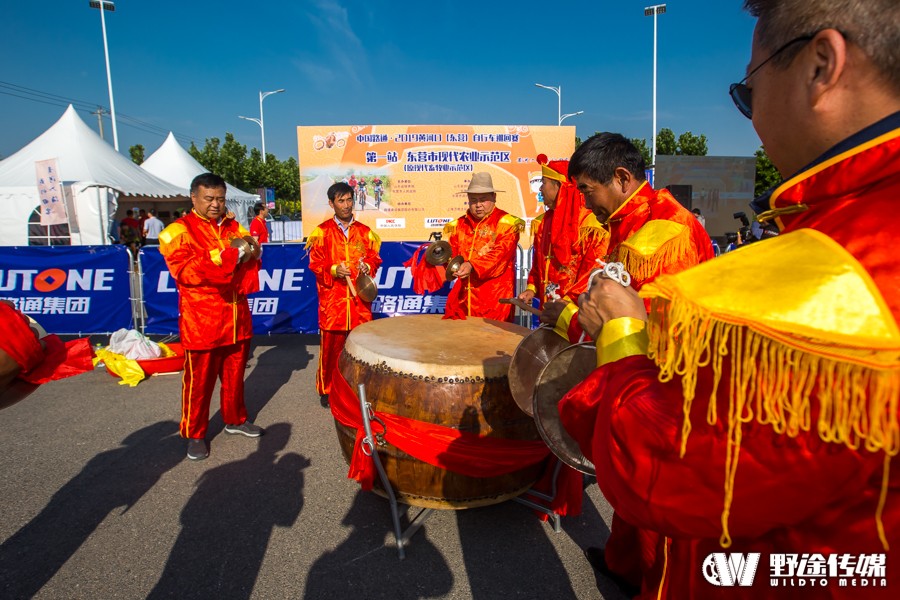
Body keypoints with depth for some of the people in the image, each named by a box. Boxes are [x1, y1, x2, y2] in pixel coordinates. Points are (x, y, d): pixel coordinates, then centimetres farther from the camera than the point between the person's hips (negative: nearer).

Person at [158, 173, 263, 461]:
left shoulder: (234, 227, 13)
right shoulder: (178, 231, -4)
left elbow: (250, 261, 14)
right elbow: (183, 271, -16)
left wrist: (249, 251, -9)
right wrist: (223, 256, -24)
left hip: (236, 316, 5)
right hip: (201, 320, -5)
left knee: (235, 373, 16)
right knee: (199, 380, 4)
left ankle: (235, 419, 33)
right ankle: (195, 434, 19)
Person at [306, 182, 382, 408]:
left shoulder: (365, 232, 9)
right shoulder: (322, 232, 2)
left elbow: (375, 258, 14)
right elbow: (315, 263, 2)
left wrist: (368, 266, -7)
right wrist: (333, 270, -15)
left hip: (359, 299, 2)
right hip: (332, 299, -2)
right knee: (331, 346, 4)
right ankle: (326, 389, 19)